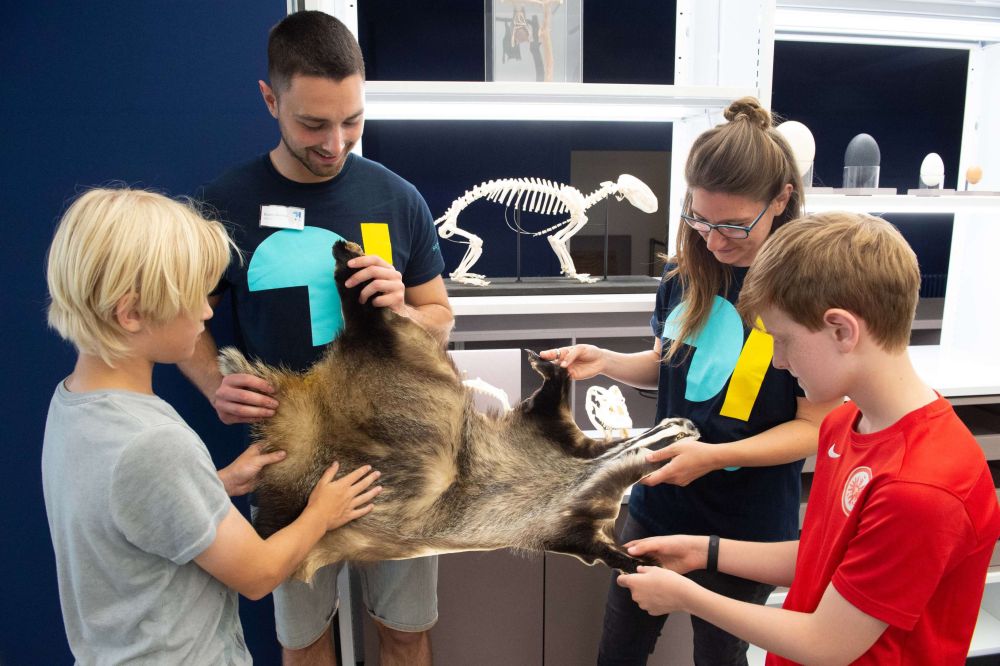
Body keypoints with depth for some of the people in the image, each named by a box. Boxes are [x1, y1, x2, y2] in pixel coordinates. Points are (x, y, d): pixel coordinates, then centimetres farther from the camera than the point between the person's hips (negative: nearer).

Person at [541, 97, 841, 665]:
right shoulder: (686, 276, -4)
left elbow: (813, 427, -15)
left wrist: (714, 456, -29)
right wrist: (604, 361, -8)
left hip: (747, 530, -4)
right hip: (658, 505, 5)